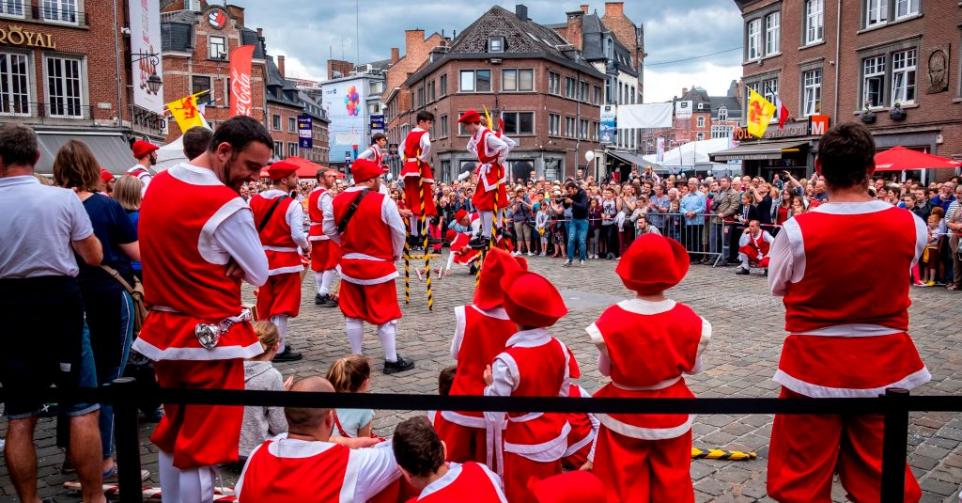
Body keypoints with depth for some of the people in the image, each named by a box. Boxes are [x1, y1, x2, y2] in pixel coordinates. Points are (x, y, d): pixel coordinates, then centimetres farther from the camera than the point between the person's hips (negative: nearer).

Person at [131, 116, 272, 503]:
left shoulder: (158, 184, 4)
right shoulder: (226, 204, -21)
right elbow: (260, 274, -13)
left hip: (164, 331, 8)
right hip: (210, 338, -8)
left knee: (172, 435, 21)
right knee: (203, 446, 4)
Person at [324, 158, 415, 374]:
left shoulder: (337, 200, 1)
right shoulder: (383, 201, -14)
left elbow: (329, 230, 8)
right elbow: (399, 232, -9)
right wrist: (396, 254, 8)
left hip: (349, 264, 5)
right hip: (378, 265, -5)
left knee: (353, 314, 13)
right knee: (385, 315, 4)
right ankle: (392, 360, 11)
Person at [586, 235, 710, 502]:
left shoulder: (611, 320, -21)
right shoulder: (688, 319, -16)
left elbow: (604, 369, -7)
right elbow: (694, 367, -2)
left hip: (625, 413, -1)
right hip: (671, 412, 2)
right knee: (673, 482, 21)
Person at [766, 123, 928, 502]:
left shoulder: (798, 229, -17)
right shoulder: (910, 225, -9)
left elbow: (777, 286, -2)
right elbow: (899, 270, 9)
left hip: (815, 364, -2)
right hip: (884, 364, 3)